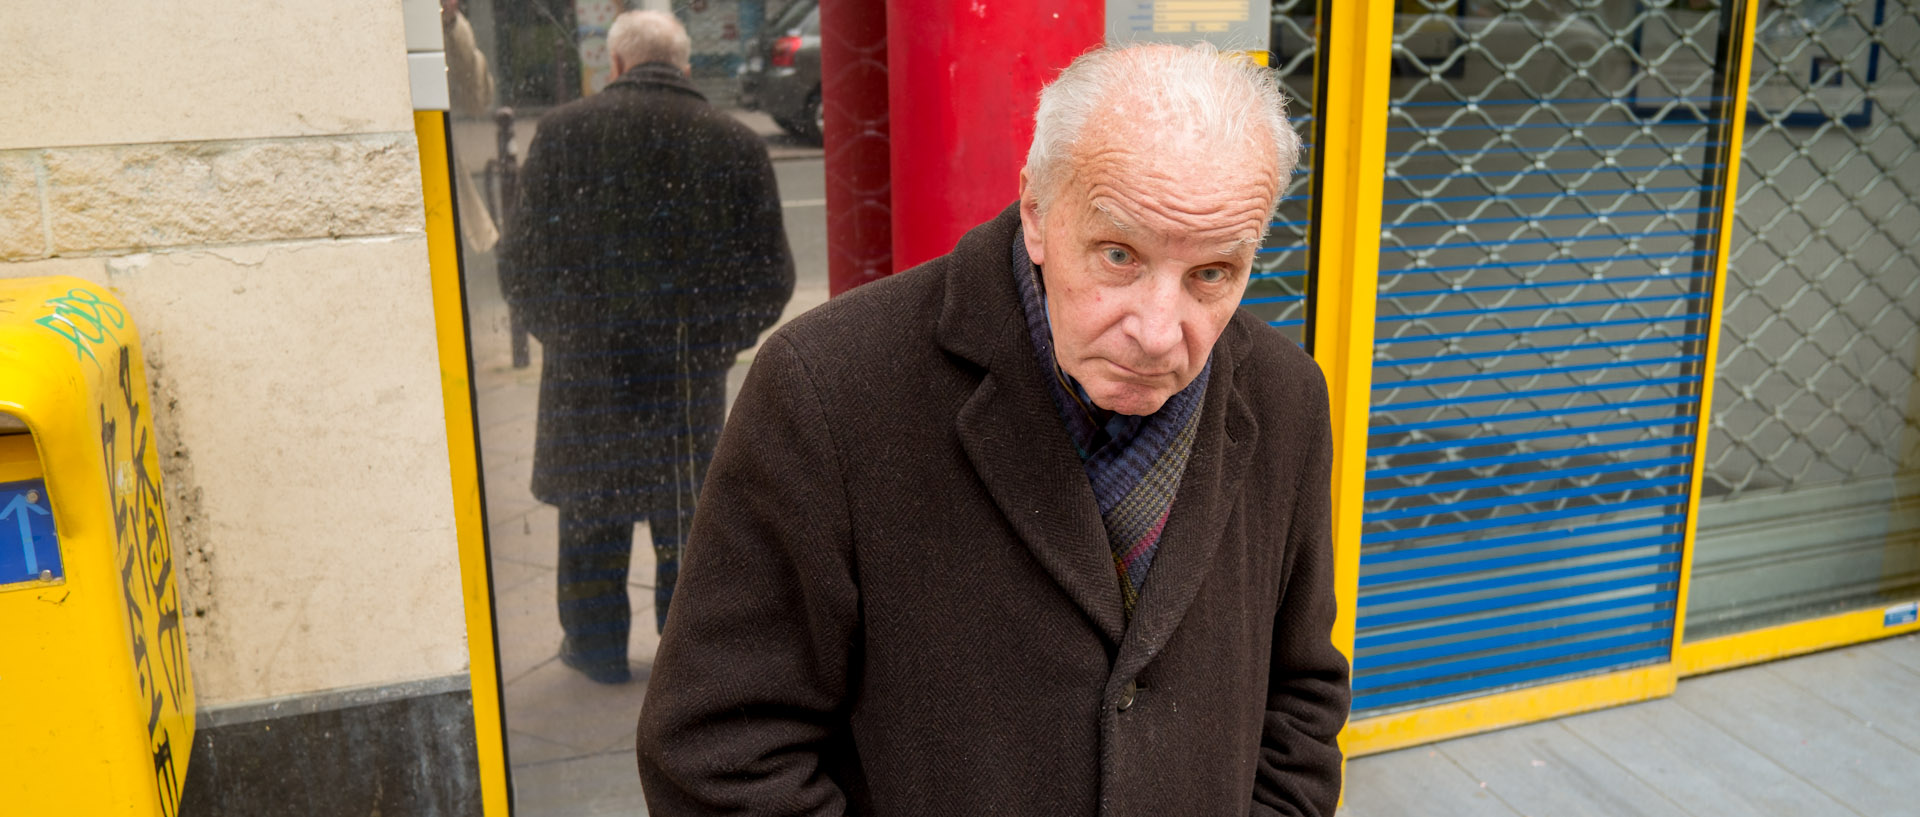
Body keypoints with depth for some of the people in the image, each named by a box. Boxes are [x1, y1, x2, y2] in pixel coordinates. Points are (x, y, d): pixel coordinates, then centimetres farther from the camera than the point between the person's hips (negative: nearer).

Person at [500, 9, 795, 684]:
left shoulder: (563, 131, -6)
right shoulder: (737, 144, -4)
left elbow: (524, 262, -2)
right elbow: (770, 278, -1)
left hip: (586, 368, -1)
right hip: (690, 375, 1)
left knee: (591, 508, 15)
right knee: (687, 514, 16)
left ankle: (597, 645, 28)